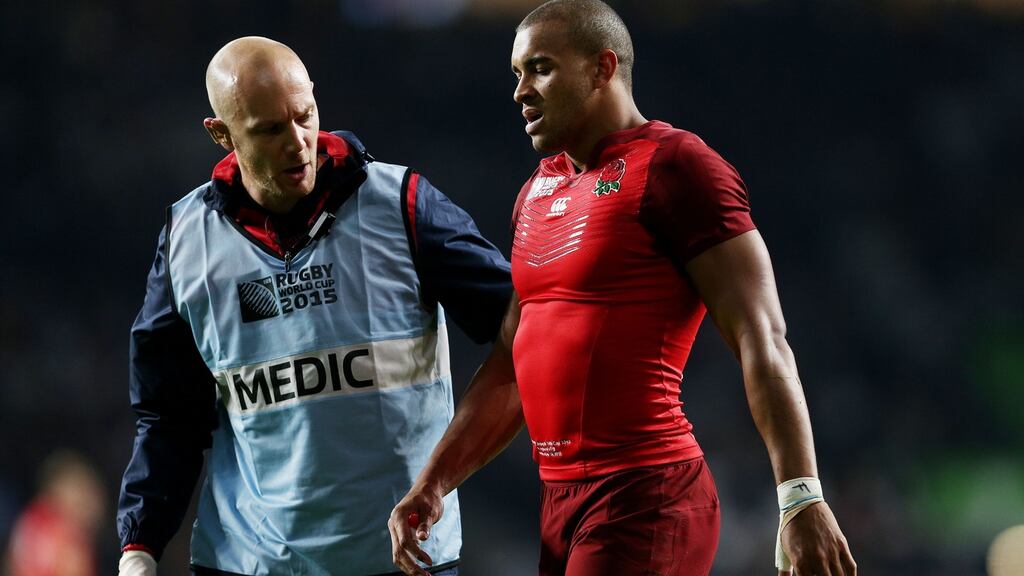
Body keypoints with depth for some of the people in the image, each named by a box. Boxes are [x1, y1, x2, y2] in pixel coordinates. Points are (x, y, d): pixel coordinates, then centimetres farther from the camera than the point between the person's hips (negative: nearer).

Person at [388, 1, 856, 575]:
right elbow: (511, 371, 24)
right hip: (562, 503, 8)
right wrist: (432, 485, 16)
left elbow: (760, 340, -15)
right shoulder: (539, 193, 18)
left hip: (643, 500, -8)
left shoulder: (671, 166, -8)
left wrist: (802, 498, -22)